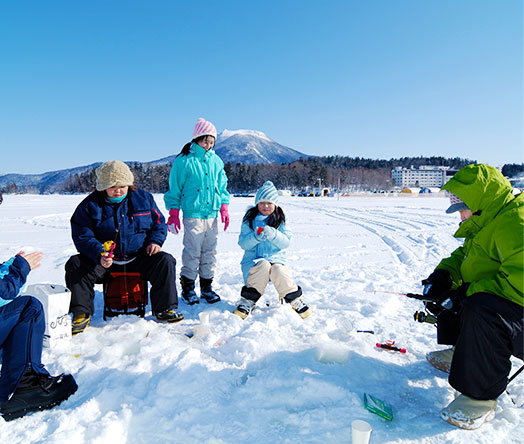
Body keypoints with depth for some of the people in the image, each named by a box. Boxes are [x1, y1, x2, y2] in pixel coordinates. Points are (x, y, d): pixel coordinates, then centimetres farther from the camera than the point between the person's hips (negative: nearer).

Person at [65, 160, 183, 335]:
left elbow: (159, 222, 12)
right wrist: (99, 255, -29)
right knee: (75, 265, -23)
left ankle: (164, 309, -6)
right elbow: (82, 237, -10)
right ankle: (81, 314, -8)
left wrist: (155, 241, -9)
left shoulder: (144, 198, 3)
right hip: (103, 259, 0)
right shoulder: (89, 205, -3)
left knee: (165, 261, -22)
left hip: (139, 257, 1)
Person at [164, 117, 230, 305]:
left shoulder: (216, 161, 11)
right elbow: (174, 189, 0)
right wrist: (173, 214, -2)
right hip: (192, 214, -4)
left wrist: (224, 208, 11)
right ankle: (188, 287, 13)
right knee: (192, 251, -2)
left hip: (212, 214, 5)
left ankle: (207, 286, 20)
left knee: (209, 251, 8)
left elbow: (222, 186, 19)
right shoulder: (184, 160, -2)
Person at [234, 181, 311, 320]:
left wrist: (273, 234, -22)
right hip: (254, 258, 0)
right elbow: (243, 243, -2)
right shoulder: (250, 219, 5)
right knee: (264, 266, -33)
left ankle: (296, 300, -10)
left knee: (278, 270, -32)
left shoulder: (280, 220, 7)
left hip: (276, 257, 1)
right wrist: (256, 237, -22)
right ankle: (247, 302, -20)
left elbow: (286, 242, -3)